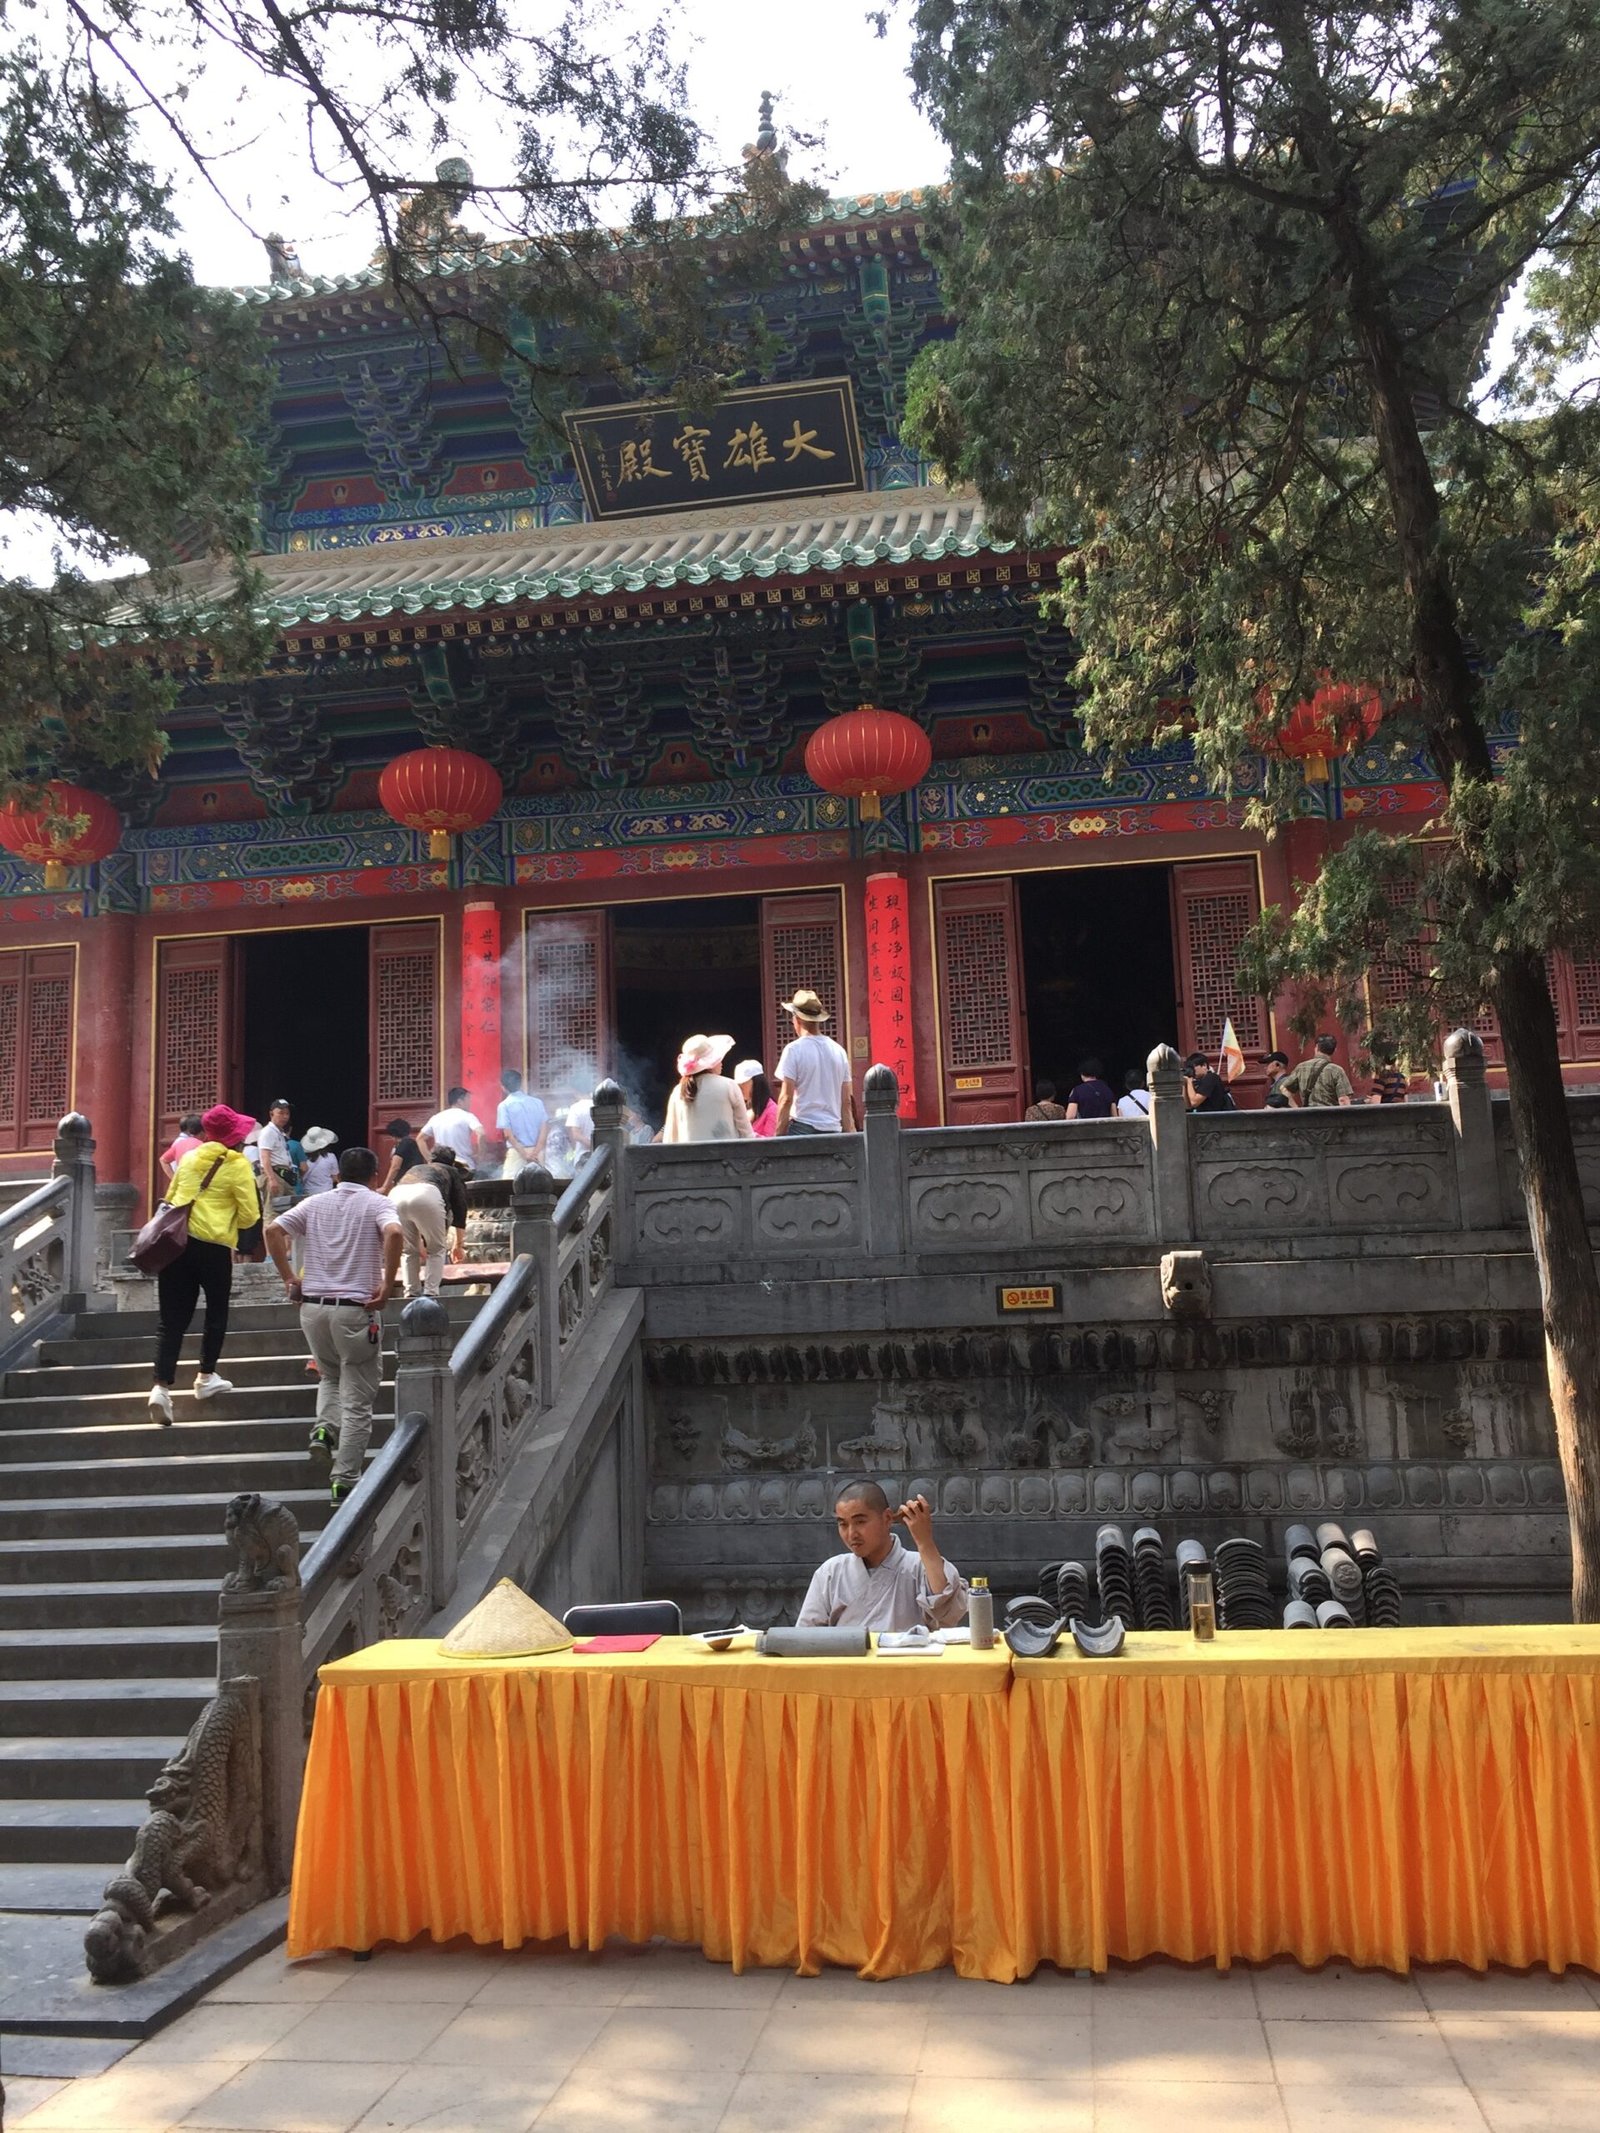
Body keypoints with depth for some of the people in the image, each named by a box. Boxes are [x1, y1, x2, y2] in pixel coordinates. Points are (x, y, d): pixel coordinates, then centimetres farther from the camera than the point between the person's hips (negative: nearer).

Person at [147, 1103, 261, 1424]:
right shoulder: (238, 1165, -2)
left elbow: (170, 1198, 23)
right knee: (216, 1312, 18)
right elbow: (249, 1215, -4)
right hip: (214, 1247, -4)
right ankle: (206, 1378, 26)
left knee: (173, 1320, 4)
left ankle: (161, 1387, -9)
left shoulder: (190, 1157, 13)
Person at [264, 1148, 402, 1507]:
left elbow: (273, 1230, 0)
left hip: (312, 1306, 4)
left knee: (330, 1376, 29)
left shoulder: (314, 1203, 11)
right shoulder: (376, 1204, 0)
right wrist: (387, 1285, -14)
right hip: (356, 1308, -4)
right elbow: (393, 1233, -20)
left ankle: (324, 1428, 3)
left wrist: (288, 1277, 5)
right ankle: (344, 1481, 2)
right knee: (357, 1400, 4)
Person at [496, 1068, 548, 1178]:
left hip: (517, 1152, -4)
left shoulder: (504, 1105, -4)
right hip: (537, 1151, 4)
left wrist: (524, 1154, -9)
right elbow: (545, 1128, -2)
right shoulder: (537, 1102, 5)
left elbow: (508, 1134, -11)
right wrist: (535, 1152, -6)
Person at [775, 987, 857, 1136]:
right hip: (833, 1129, 5)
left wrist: (779, 1136, -5)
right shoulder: (839, 1051, 11)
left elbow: (786, 1098, -9)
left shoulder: (793, 1050, -5)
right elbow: (847, 1101, 12)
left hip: (802, 1128, -5)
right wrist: (849, 1135, 16)